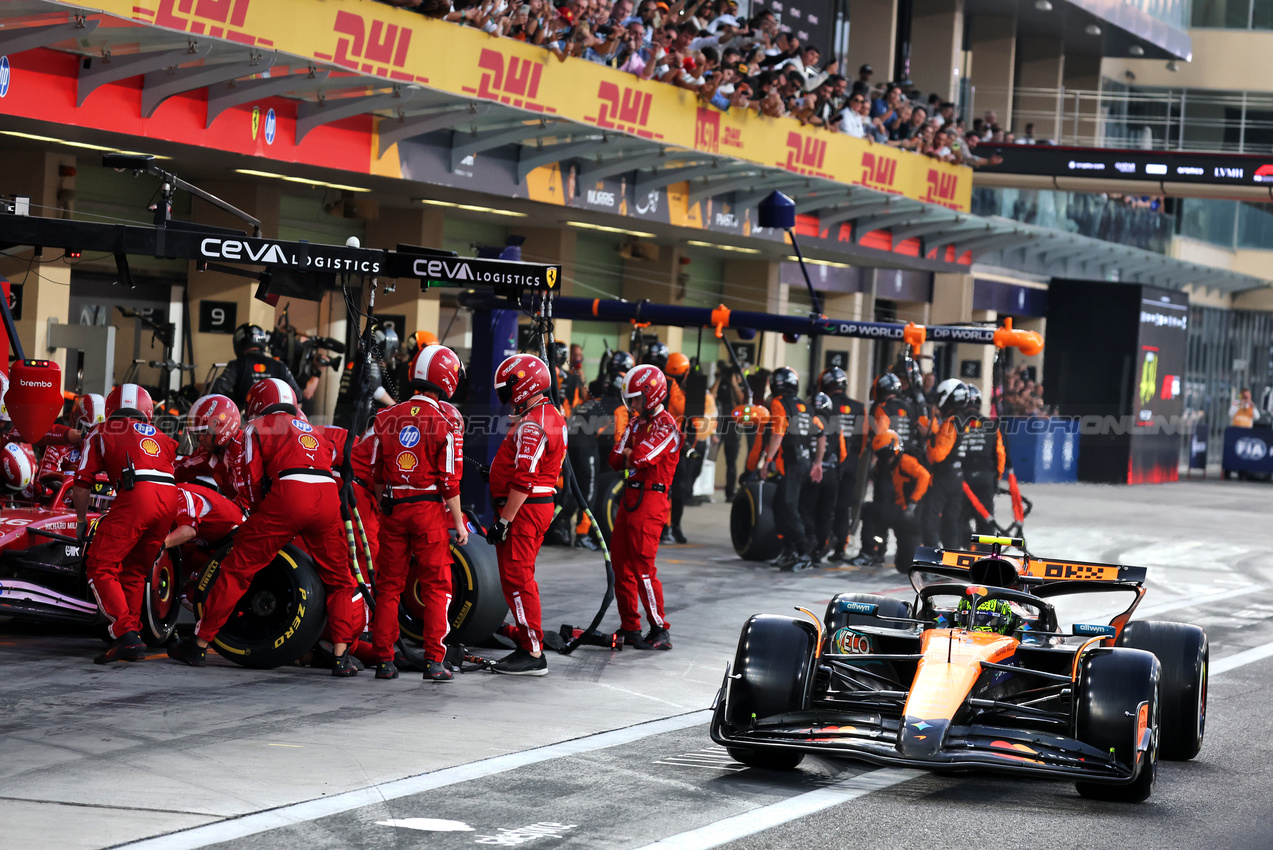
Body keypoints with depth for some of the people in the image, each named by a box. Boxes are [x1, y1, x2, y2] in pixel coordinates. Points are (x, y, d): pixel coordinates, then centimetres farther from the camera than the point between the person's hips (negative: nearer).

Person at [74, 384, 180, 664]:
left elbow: (82, 484, 14)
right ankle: (132, 634, 20)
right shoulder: (159, 436, 31)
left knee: (101, 567, -4)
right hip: (169, 499, 5)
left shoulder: (101, 432, 19)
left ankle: (127, 634, -18)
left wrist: (82, 521, 26)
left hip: (135, 496, -5)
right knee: (135, 571, 20)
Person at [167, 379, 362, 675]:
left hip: (288, 494, -4)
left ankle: (199, 645, 9)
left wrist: (259, 514, 23)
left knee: (237, 568, 5)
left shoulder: (257, 428, 19)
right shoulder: (311, 429, 35)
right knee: (338, 580, 17)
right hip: (328, 496, 4)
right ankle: (341, 656, 7)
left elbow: (252, 478, 9)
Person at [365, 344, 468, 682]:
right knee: (436, 587, 4)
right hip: (429, 509, -4)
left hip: (393, 510, 4)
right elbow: (448, 480, -10)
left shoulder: (386, 418, 3)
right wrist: (458, 521, -2)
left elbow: (377, 473, 8)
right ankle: (435, 661, 1)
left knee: (389, 586, 10)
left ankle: (384, 659, 11)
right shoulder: (443, 423, -10)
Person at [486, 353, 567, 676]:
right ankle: (529, 646, 20)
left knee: (516, 579, -8)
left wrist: (504, 520, -21)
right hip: (542, 505, 10)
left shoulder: (531, 425, -19)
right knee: (521, 578, 16)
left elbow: (524, 480, -23)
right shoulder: (552, 417, 14)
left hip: (524, 508, -10)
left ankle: (533, 655, -6)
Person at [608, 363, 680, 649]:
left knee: (643, 566, -10)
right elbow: (616, 460, 10)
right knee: (621, 564, 10)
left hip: (650, 499, -9)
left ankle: (660, 631, -3)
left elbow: (641, 457, -23)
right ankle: (629, 629, 18)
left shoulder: (665, 425, -11)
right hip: (630, 495, 9)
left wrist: (630, 454, -1)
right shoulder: (636, 422, 16)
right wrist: (634, 455, -10)